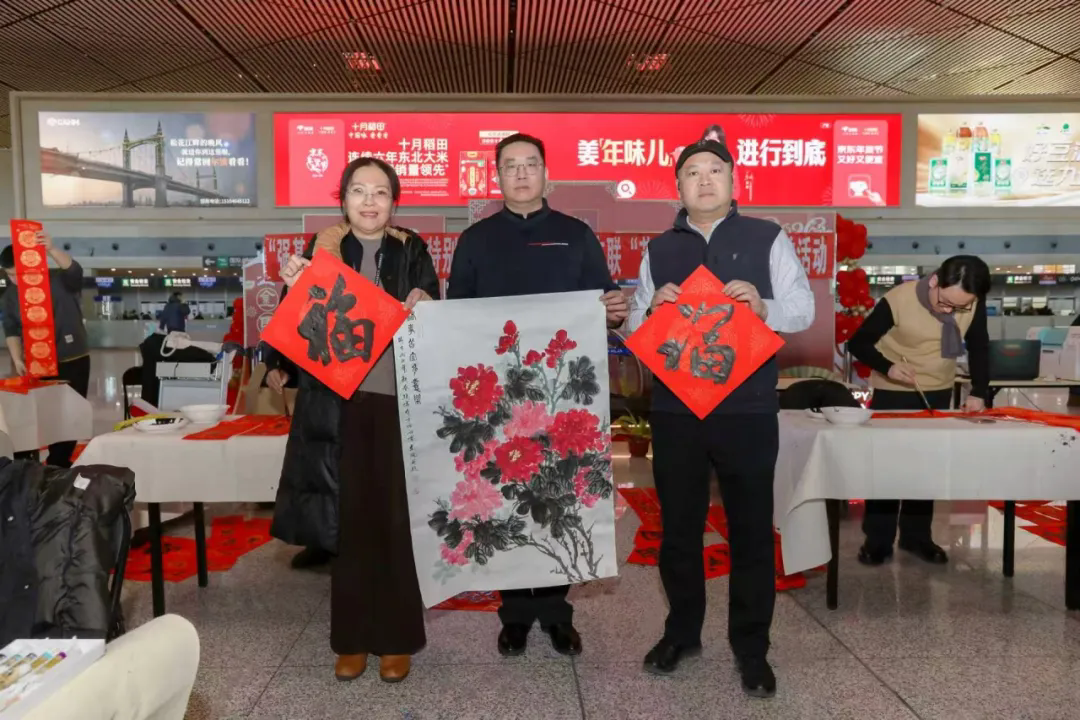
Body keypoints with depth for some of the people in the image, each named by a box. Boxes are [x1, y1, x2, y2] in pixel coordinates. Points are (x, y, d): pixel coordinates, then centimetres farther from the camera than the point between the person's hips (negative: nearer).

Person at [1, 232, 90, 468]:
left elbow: (75, 270, -33)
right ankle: (57, 464, 19)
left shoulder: (60, 280, -10)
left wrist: (51, 250, -52)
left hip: (73, 360, -4)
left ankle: (58, 465, 15)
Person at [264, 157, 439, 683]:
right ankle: (352, 636, 20)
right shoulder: (323, 249, 7)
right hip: (339, 401, 1)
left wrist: (423, 309, -18)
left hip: (398, 399, 0)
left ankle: (397, 637, 18)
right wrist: (294, 287, -13)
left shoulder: (412, 251, 6)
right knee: (348, 518, 5)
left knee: (397, 518, 4)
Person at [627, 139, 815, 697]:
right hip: (674, 409, 3)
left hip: (747, 409, -2)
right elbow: (633, 326, 10)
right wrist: (653, 310, -12)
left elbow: (803, 311, -1)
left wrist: (763, 307, -21)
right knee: (678, 528, 13)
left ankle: (751, 647, 25)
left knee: (751, 530, 8)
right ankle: (681, 632, 33)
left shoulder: (767, 238, 4)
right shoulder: (659, 249, 12)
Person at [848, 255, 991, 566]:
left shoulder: (973, 303, -15)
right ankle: (877, 540, 13)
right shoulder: (898, 300, -26)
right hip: (893, 393, -4)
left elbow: (979, 347, -1)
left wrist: (978, 392, -12)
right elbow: (858, 343, -19)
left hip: (938, 392, 4)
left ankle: (916, 536, 24)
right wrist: (887, 367, -35)